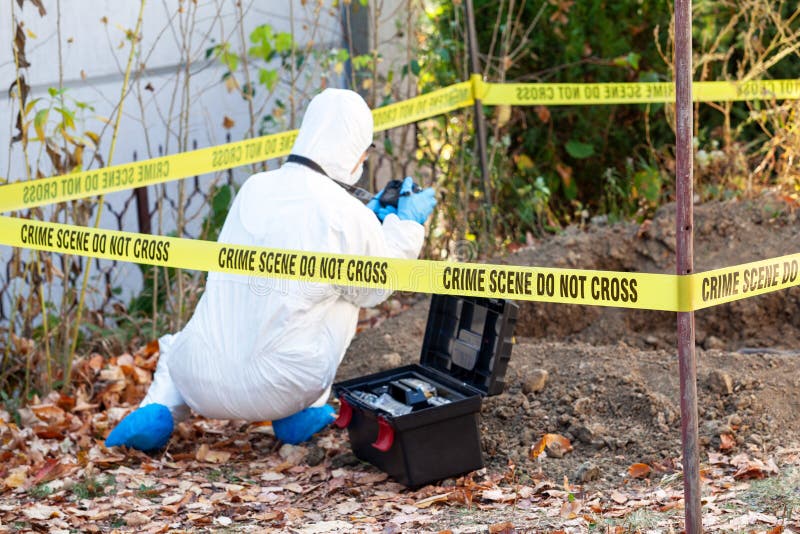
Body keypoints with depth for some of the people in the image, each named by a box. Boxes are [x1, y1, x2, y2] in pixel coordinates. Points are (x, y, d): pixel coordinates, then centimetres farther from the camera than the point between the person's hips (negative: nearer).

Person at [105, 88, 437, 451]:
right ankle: (299, 417, 20)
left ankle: (157, 412, 9)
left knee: (178, 346, 39)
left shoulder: (255, 188, 4)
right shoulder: (349, 217, -11)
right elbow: (377, 287, 8)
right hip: (275, 392, -3)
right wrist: (408, 222, 21)